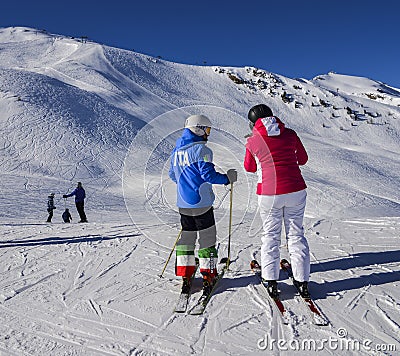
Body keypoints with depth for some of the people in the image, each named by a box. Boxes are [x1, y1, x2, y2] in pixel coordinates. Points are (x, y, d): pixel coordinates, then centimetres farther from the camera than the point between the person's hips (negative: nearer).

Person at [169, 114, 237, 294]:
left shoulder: (176, 151, 11)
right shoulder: (201, 149, -12)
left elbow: (172, 175, 18)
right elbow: (208, 174, -18)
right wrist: (227, 178, -5)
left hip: (183, 203, 7)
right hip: (202, 202, -6)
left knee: (186, 238, 14)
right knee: (207, 238, 6)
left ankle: (185, 276, 17)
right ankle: (208, 276, 11)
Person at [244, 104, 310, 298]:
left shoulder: (253, 141, -3)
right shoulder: (290, 134, 2)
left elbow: (249, 167, 11)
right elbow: (303, 159, 13)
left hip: (269, 194, -2)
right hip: (296, 191, 2)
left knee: (271, 235, 14)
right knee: (296, 234, 14)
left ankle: (271, 281, 16)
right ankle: (302, 281, 19)